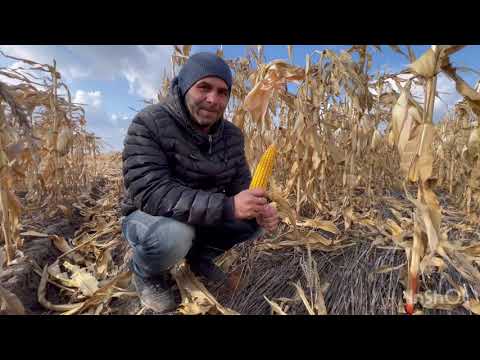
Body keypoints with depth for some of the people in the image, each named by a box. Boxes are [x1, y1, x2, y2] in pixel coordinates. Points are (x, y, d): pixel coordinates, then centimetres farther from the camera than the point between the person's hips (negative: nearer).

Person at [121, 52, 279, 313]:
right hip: (148, 218, -5)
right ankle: (146, 273, 0)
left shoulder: (232, 135, -4)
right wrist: (227, 207, -42)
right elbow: (150, 193, -34)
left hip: (204, 219, 6)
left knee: (257, 220, -8)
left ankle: (199, 255, 15)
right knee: (174, 234, -37)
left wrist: (261, 209, -24)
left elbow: (242, 183, 0)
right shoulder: (149, 124, -23)